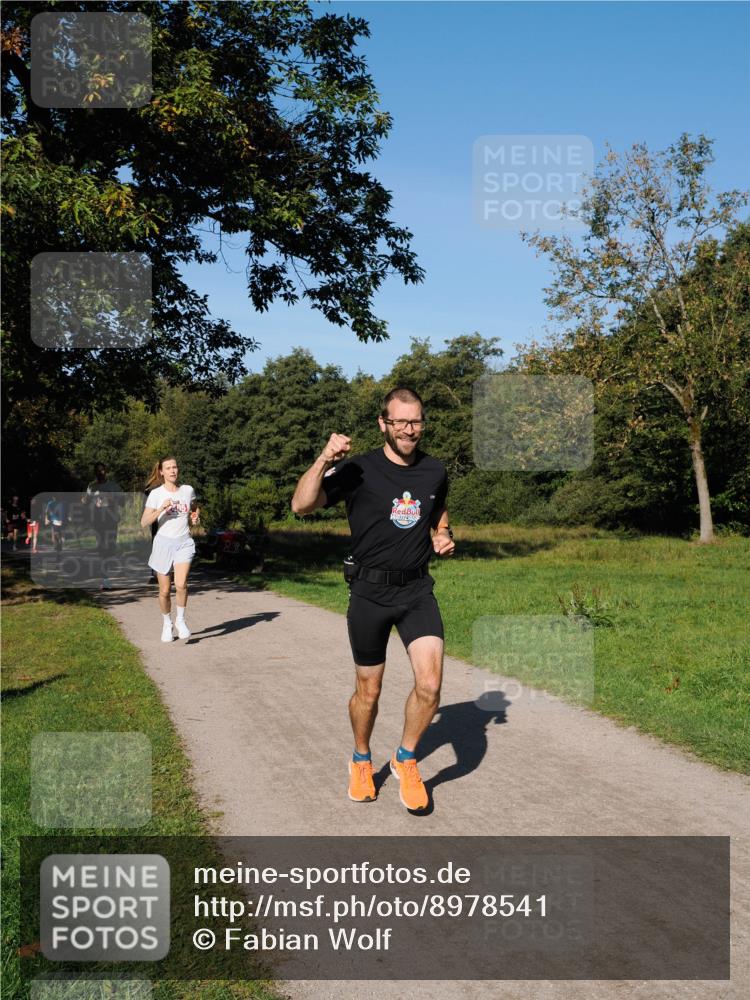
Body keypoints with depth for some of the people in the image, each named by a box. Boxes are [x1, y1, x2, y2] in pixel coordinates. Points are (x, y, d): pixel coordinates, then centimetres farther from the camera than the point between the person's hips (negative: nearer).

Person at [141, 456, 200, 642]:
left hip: (184, 543, 1)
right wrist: (161, 509, -21)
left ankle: (180, 619, 2)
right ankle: (167, 624, 30)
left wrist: (195, 518, -1)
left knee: (181, 584, -21)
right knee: (164, 591, 5)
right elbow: (144, 523, -8)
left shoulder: (188, 490, 5)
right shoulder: (156, 494, -3)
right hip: (163, 543, -1)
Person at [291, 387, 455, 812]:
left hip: (418, 589, 2)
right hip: (370, 590, -2)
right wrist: (325, 459, -30)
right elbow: (302, 505, -19)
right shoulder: (358, 470, -9)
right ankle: (362, 761, 38)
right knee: (368, 692, 10)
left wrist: (443, 536, 4)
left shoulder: (435, 471, 4)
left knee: (430, 684, -12)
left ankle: (406, 760, 14)